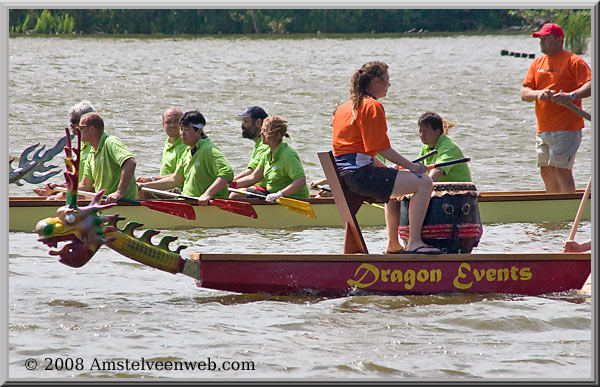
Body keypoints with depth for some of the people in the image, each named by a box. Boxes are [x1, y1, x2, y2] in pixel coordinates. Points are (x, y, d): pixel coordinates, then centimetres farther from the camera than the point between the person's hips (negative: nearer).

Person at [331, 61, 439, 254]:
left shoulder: (344, 107, 21)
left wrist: (386, 168, 24)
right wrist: (411, 166, -7)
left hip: (343, 173, 10)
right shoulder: (373, 106, -9)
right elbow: (382, 149, -14)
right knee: (423, 183, -15)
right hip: (360, 174, -10)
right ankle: (414, 242, -22)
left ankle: (393, 244, 39)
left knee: (394, 186, 38)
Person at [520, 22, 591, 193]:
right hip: (543, 128, 7)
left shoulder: (573, 61, -5)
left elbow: (590, 86, -15)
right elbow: (524, 93, 11)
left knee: (561, 169, -14)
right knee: (546, 171, 9)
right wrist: (538, 94, -12)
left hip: (566, 128, -7)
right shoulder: (537, 64, 16)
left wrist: (571, 96, -32)